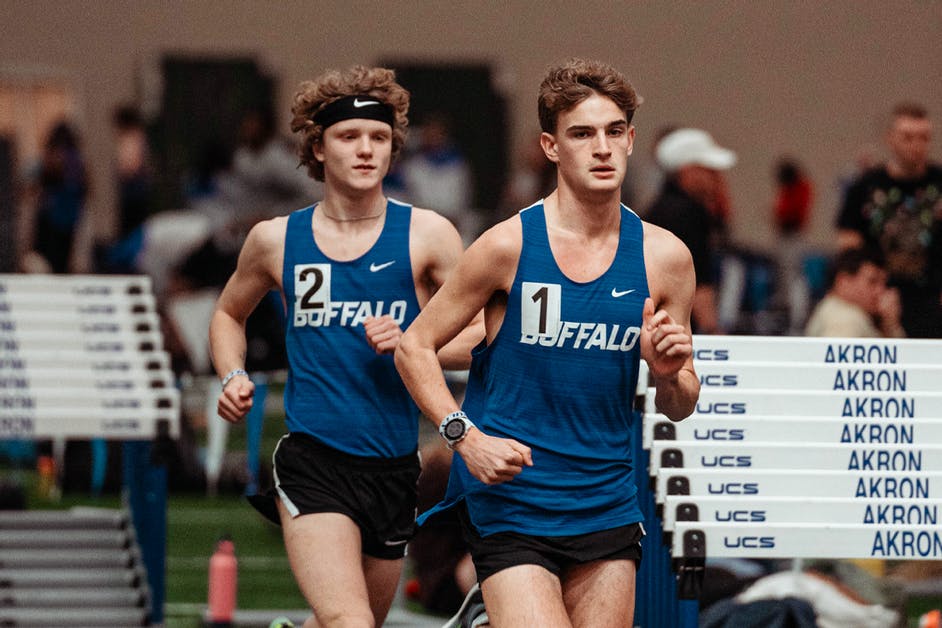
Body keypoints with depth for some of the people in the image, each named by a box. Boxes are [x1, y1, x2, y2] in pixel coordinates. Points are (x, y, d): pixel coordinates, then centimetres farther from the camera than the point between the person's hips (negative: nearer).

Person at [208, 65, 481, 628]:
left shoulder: (426, 235, 2)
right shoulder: (277, 240, 6)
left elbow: (484, 337, 0)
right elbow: (230, 314, 25)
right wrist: (233, 378, 7)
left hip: (394, 468, 2)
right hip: (311, 461, -2)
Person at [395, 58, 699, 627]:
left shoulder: (664, 257, 4)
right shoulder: (508, 246, -6)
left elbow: (679, 408, 11)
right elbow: (415, 347, 1)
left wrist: (669, 374, -11)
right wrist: (466, 437, -11)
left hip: (609, 509, 4)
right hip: (508, 502, -4)